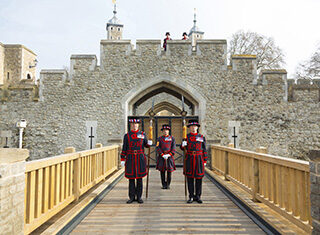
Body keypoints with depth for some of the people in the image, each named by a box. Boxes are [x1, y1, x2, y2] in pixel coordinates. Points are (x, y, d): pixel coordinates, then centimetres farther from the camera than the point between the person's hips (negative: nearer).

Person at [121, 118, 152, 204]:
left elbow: (146, 145, 16)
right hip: (130, 159, 0)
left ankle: (139, 197, 13)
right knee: (131, 178, 4)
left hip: (140, 158, 0)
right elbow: (124, 148, 5)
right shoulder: (127, 135, 4)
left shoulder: (142, 134, 5)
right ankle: (132, 197, 13)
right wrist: (122, 159, 0)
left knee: (139, 178, 4)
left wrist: (149, 143, -7)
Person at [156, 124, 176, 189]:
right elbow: (158, 148, -2)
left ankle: (168, 184, 11)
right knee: (162, 171, 2)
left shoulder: (172, 138, 7)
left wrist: (169, 154, -12)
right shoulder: (159, 138, 7)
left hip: (169, 156, 0)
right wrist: (162, 155, -13)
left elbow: (173, 147, 0)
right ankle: (164, 184, 11)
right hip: (161, 157, 0)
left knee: (169, 170, -1)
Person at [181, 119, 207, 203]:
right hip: (189, 159, 0)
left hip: (199, 159, 0)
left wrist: (205, 161, 2)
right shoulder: (186, 137, 6)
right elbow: (183, 148, 10)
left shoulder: (201, 137, 6)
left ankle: (198, 196, 13)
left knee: (199, 178, 3)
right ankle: (191, 197, 11)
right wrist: (183, 145, -14)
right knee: (190, 178, 2)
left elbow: (204, 150, 7)